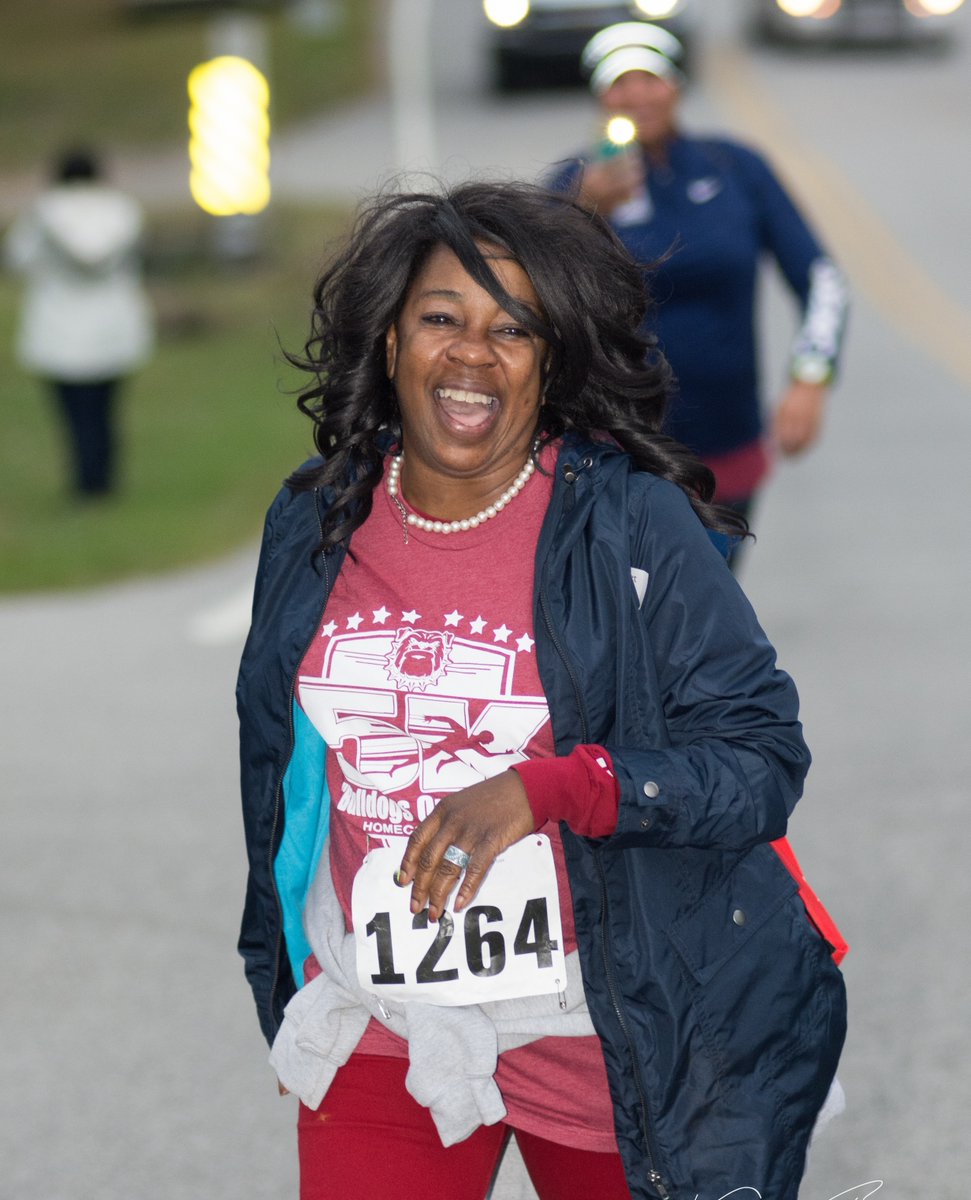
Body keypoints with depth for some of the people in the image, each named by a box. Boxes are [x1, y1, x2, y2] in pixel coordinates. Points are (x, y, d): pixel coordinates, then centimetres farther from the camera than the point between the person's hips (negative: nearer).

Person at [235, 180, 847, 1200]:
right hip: (378, 1030, 3)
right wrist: (281, 974, 23)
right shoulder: (315, 524, 2)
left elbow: (765, 761, -15)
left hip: (599, 1033, -3)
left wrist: (545, 788, -28)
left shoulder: (630, 524, -11)